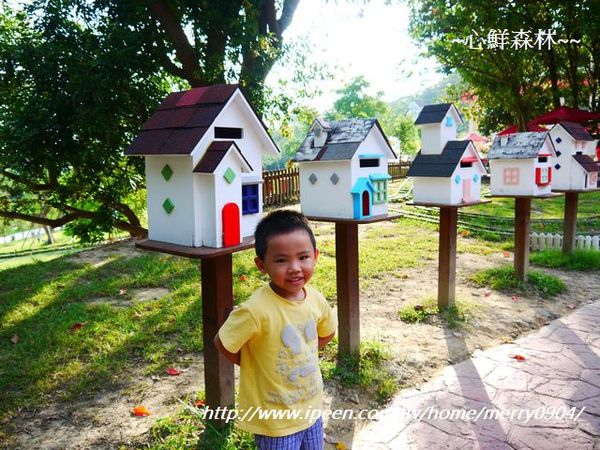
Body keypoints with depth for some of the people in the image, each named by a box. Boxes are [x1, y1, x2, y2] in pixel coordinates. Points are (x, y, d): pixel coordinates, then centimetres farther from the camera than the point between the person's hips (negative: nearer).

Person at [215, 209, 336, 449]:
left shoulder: (316, 298, -10)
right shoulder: (256, 310, -28)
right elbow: (222, 342, -15)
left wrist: (302, 356, 2)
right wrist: (254, 364, -7)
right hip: (274, 420, -6)